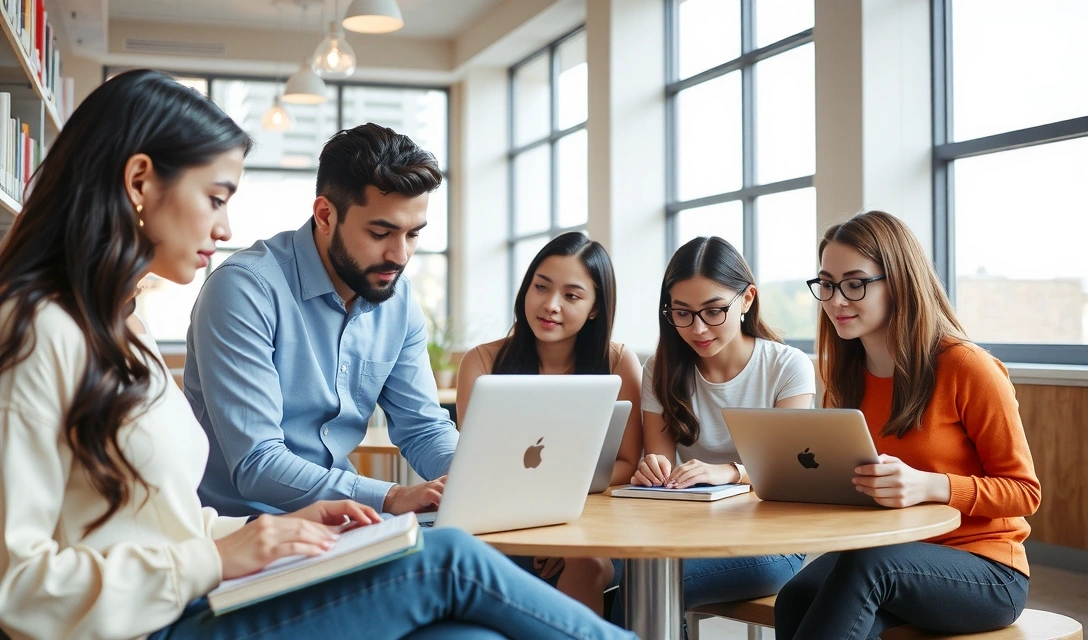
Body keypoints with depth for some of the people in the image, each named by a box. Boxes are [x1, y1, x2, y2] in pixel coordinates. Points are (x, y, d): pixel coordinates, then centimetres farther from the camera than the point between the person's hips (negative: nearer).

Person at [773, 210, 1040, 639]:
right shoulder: (846, 376, 7)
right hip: (883, 557, 5)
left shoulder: (966, 368, -12)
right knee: (796, 600, -30)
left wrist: (929, 486, -27)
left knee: (866, 563, -37)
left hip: (984, 570, -4)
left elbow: (1024, 491, -9)